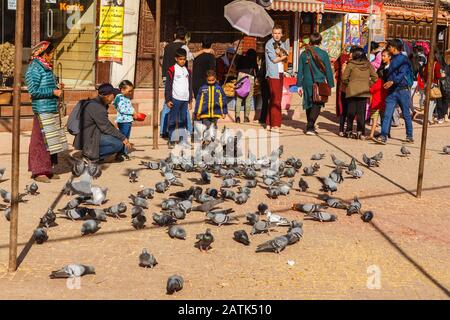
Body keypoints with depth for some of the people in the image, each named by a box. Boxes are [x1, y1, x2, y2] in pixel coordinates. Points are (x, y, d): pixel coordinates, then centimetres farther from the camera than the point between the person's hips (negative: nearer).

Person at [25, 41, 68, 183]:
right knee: (41, 141, -6)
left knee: (51, 140, 12)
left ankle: (48, 169, 19)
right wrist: (53, 92, -16)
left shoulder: (46, 67, 16)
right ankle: (39, 171, -1)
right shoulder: (35, 68, -12)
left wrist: (56, 87, 9)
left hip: (52, 109, 9)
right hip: (43, 111, -9)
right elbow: (33, 91, -17)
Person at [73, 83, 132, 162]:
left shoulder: (100, 104, 11)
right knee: (119, 143, -17)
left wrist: (122, 137, 11)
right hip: (88, 139, -11)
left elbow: (106, 124, 18)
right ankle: (90, 155, -9)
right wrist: (123, 138, -13)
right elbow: (106, 128, -20)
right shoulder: (96, 107, -20)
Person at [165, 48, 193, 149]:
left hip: (185, 99, 5)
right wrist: (168, 100, -10)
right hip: (175, 99, -5)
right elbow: (168, 86, -4)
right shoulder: (172, 70, -3)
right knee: (173, 120, -3)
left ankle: (183, 140, 14)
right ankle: (171, 141, 0)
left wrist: (190, 100, 15)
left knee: (183, 121, 9)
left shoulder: (187, 71, 14)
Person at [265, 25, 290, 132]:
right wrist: (284, 56, 3)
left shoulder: (282, 43, 16)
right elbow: (274, 59, -12)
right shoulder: (269, 44, -6)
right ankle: (275, 125, -9)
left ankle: (269, 123, 15)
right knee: (276, 100, -11)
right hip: (273, 74, -8)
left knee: (274, 99, 10)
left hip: (280, 74, 8)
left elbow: (285, 60, 7)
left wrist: (281, 54, -12)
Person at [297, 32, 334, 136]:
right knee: (317, 105, 0)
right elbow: (328, 70, -2)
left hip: (307, 83, 4)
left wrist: (299, 85, 12)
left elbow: (300, 71, 7)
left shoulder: (304, 54, 4)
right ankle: (310, 127, -13)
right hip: (319, 83, -3)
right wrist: (330, 84, 6)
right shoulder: (323, 54, -5)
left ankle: (310, 126, 25)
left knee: (309, 104, 16)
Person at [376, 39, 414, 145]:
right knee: (387, 114, -6)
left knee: (406, 114, 5)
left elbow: (402, 73, -19)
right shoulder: (392, 60, 17)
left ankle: (410, 136, 17)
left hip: (402, 89, -6)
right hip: (392, 91, 6)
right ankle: (383, 136, -12)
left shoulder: (403, 59, -6)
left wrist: (393, 81, -31)